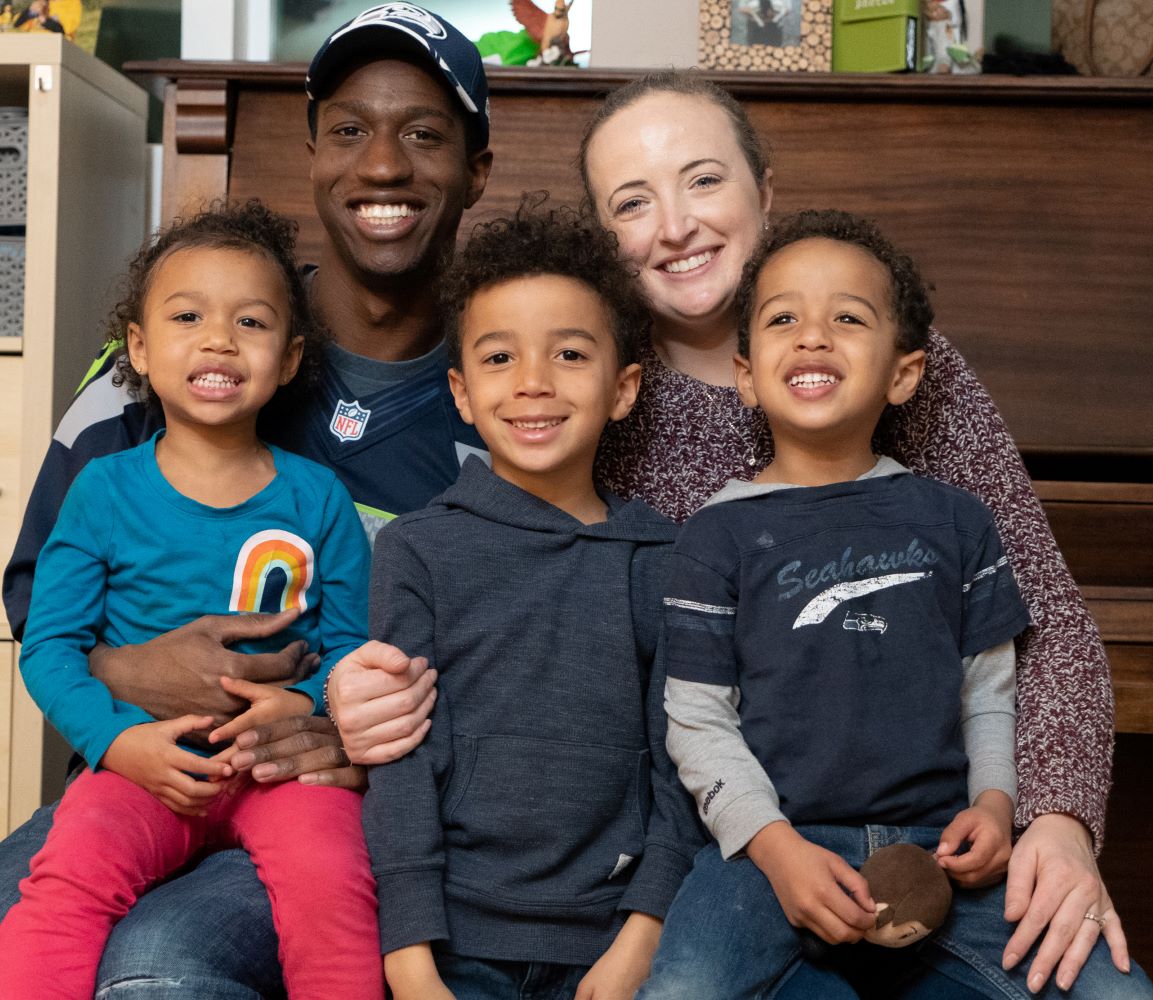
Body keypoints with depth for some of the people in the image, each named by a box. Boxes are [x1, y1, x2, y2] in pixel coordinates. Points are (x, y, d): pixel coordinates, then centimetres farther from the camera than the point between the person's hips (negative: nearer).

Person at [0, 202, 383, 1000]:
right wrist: (118, 740, -13)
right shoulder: (104, 490, 4)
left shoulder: (317, 498, 5)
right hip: (142, 764, 0)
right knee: (74, 866, -27)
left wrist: (307, 708, -15)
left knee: (329, 872, -26)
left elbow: (352, 647, 6)